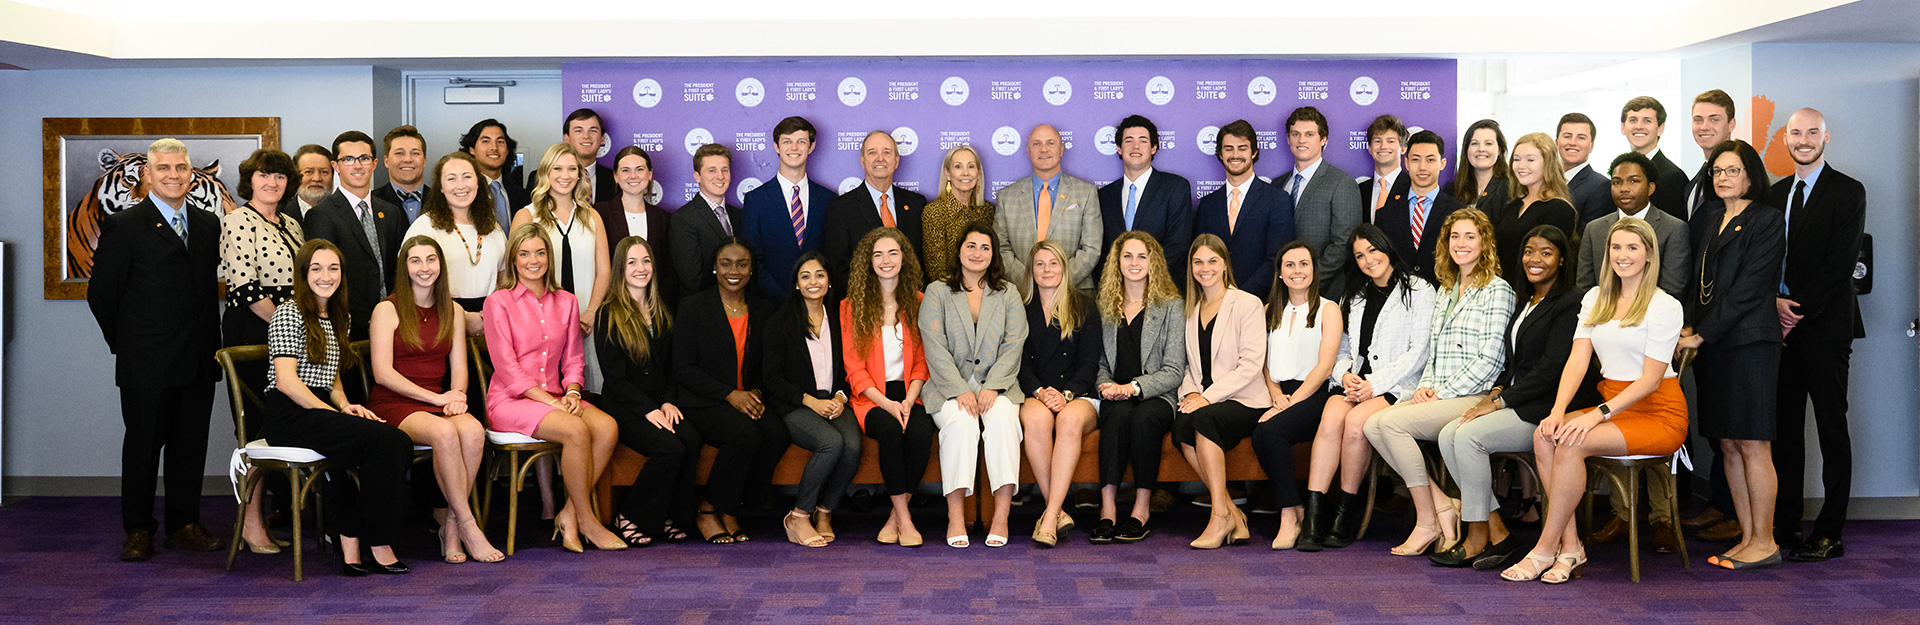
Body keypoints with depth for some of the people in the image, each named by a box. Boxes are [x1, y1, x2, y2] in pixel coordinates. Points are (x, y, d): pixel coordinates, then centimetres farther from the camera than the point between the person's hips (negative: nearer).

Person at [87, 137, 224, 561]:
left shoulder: (208, 225, 11)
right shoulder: (123, 227, -4)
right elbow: (102, 294, -3)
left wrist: (209, 343, 8)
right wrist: (127, 343, 0)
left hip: (198, 363, 4)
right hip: (147, 364, -4)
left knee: (191, 444, 9)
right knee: (143, 444, 3)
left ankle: (184, 525, 20)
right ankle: (138, 530, 14)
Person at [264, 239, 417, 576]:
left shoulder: (334, 317, 22)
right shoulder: (289, 313, -4)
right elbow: (286, 381, -12)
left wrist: (345, 405, 6)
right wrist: (336, 413, -13)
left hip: (320, 410, 7)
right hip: (289, 416, -7)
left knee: (398, 443, -22)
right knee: (385, 441, -28)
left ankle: (351, 547, -22)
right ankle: (378, 547, -21)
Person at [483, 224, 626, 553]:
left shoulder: (566, 302, 15)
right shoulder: (499, 302, -1)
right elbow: (507, 368, -8)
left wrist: (572, 393, -7)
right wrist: (551, 402, -16)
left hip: (556, 398, 5)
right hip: (510, 401, -5)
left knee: (607, 426, -26)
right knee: (576, 430, -32)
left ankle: (568, 515, -17)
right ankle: (587, 521, -16)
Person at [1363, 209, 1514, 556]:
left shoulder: (1497, 290, -3)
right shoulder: (1444, 292, 22)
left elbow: (1490, 358, -11)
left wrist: (1441, 393, -13)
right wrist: (1426, 386, 2)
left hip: (1474, 398, -7)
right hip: (1438, 398, 7)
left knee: (1392, 422, -25)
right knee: (1373, 426, -17)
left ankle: (1427, 521, -13)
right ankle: (1442, 505, -11)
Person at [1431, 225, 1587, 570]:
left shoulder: (1570, 303, -9)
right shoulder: (1524, 302, 20)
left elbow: (1551, 367, -17)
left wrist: (1501, 400, -16)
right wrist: (1495, 392, 2)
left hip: (1546, 411, -9)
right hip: (1516, 403, 9)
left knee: (1469, 435, -25)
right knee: (1448, 435, -12)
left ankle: (1477, 539, -15)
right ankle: (1497, 532, -10)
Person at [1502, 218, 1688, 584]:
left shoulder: (1665, 306, -7)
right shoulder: (1595, 299, 12)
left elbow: (1651, 379, -13)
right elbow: (1578, 360, 3)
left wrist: (1599, 414, -24)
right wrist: (1559, 410, -14)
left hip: (1658, 413, -6)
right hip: (1612, 406, 6)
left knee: (1572, 444, -29)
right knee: (1545, 435, -22)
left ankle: (1545, 550, -20)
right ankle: (1570, 546, -20)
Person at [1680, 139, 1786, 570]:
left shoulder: (1767, 221, -3)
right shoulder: (1707, 217, 17)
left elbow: (1748, 288, -10)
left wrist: (1703, 335, -11)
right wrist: (1688, 326, 0)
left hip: (1749, 342, -6)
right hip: (1709, 344, 7)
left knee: (1752, 445, -5)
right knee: (1728, 445, 7)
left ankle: (1764, 542, 2)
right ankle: (1748, 538, 13)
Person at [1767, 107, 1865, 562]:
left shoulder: (1848, 193, -2)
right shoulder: (1774, 195, 16)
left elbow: (1841, 264, -10)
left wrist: (1800, 309, -13)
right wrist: (1776, 301, -5)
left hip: (1826, 325, -5)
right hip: (1781, 326, 5)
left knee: (1832, 431, -1)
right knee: (1785, 428, 7)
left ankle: (1830, 534, 1)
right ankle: (1785, 524, 13)